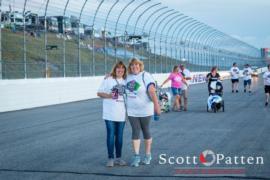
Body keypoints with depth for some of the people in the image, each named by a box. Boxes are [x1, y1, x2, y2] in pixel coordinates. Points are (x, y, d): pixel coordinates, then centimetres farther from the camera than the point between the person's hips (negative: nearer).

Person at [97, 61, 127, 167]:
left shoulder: (125, 81, 9)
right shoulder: (108, 80, -3)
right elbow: (99, 93, -3)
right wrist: (109, 95, -20)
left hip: (121, 114, 4)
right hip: (109, 113, -4)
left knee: (119, 136, 10)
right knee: (111, 135, -1)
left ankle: (118, 158, 18)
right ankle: (110, 158, 5)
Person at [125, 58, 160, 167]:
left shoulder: (145, 76, -15)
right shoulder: (128, 77, 3)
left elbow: (152, 91, -25)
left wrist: (156, 105, -33)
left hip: (145, 111, -4)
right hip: (132, 111, 4)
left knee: (146, 131, 9)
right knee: (135, 132, 3)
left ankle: (148, 155, 23)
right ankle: (136, 156, 7)